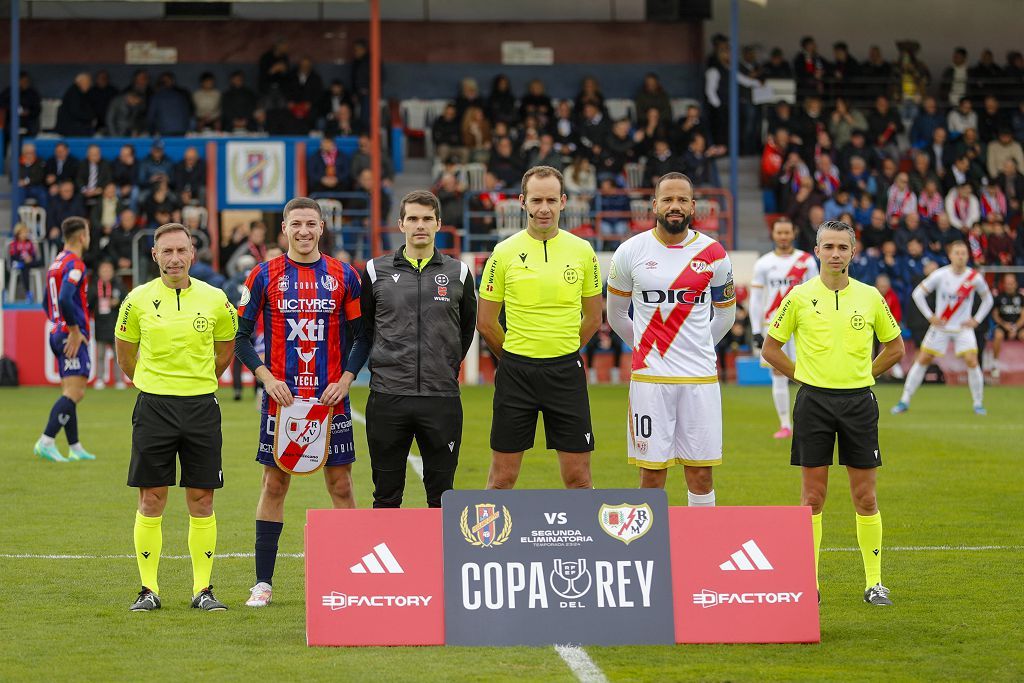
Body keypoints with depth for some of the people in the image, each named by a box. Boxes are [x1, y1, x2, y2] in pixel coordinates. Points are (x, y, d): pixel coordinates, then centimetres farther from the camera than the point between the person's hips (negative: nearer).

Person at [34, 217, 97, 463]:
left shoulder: (57, 263, 16)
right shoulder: (75, 264, -13)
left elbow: (47, 303, 23)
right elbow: (65, 300, -27)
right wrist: (75, 332, -20)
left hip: (58, 333, 10)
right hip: (72, 336, -10)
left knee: (71, 392, 12)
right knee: (74, 392, -12)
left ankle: (75, 447, 13)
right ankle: (46, 442, -19)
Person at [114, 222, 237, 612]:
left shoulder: (215, 299, 2)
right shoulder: (138, 299, -1)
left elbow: (225, 350, 18)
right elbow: (125, 356, 12)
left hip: (201, 407, 1)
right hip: (153, 406, -1)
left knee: (202, 500, 2)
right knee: (151, 501, 0)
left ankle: (203, 590, 9)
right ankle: (149, 590, 7)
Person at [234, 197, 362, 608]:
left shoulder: (344, 276, 4)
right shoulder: (265, 276, 2)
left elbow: (359, 335, 9)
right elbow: (241, 335, 4)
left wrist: (344, 380, -4)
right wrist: (267, 378, -7)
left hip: (331, 400, 1)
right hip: (281, 399, -1)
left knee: (341, 485, 2)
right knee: (274, 485, 3)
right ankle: (263, 582, 8)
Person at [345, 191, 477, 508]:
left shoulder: (458, 273, 7)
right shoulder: (376, 271, 5)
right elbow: (364, 330, 11)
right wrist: (348, 373, 0)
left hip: (442, 399, 0)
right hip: (387, 398, 0)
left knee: (442, 494, 4)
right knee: (386, 494, 5)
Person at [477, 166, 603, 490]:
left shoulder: (582, 251, 2)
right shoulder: (505, 253, -2)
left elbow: (593, 318, 12)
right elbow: (486, 322, 5)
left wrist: (562, 353, 11)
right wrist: (516, 359, 9)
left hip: (566, 372, 1)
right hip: (516, 373, -1)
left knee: (578, 477, 2)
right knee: (502, 477, 4)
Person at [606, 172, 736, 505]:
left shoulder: (713, 254, 2)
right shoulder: (631, 252, 1)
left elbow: (725, 315, 17)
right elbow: (616, 315, 15)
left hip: (700, 378, 1)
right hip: (650, 377, -1)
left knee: (701, 474, 2)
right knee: (652, 474, 1)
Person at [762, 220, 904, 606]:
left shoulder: (870, 297, 4)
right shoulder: (800, 297, 0)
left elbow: (895, 347, 17)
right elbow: (770, 349, 8)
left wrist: (863, 375, 9)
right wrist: (803, 376, 2)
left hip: (859, 402, 1)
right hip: (814, 401, -1)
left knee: (865, 498, 2)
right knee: (813, 497, 1)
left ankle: (874, 582, 10)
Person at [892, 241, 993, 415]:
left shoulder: (975, 277, -7)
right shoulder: (940, 275, -10)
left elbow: (988, 299, 9)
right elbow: (917, 294, -2)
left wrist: (976, 320, 0)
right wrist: (930, 316, -6)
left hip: (963, 328, 0)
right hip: (941, 326, 0)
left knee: (972, 362, -14)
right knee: (922, 360, -1)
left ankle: (978, 403, 2)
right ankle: (904, 401, 7)